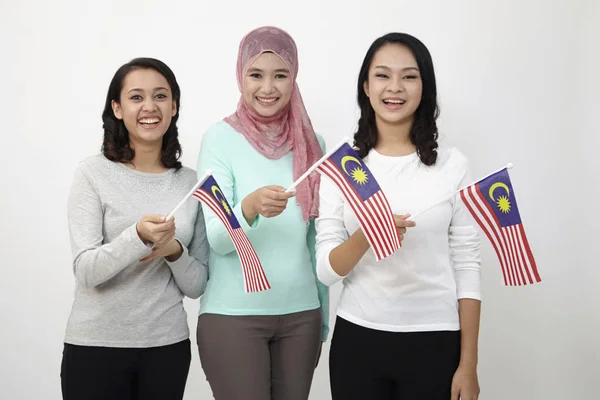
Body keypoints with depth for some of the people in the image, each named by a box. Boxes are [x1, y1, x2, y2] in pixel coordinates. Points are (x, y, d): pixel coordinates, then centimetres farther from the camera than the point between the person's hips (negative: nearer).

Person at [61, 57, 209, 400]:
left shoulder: (191, 183, 3)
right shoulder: (94, 173, -6)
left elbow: (197, 285, 5)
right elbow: (86, 271, -12)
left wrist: (175, 251, -14)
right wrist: (139, 236, -28)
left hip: (168, 345, 3)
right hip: (95, 345, -3)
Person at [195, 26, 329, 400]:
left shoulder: (312, 143, 4)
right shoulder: (220, 138, -7)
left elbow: (316, 239, 11)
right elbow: (217, 239, -14)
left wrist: (324, 313, 12)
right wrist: (250, 207, -34)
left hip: (301, 313, 4)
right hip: (233, 314, -3)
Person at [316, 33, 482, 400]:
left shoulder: (452, 164, -2)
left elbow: (467, 266, -1)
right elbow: (326, 271, -4)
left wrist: (468, 364, -3)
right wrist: (366, 236, -23)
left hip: (434, 342, -1)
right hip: (357, 339, 1)